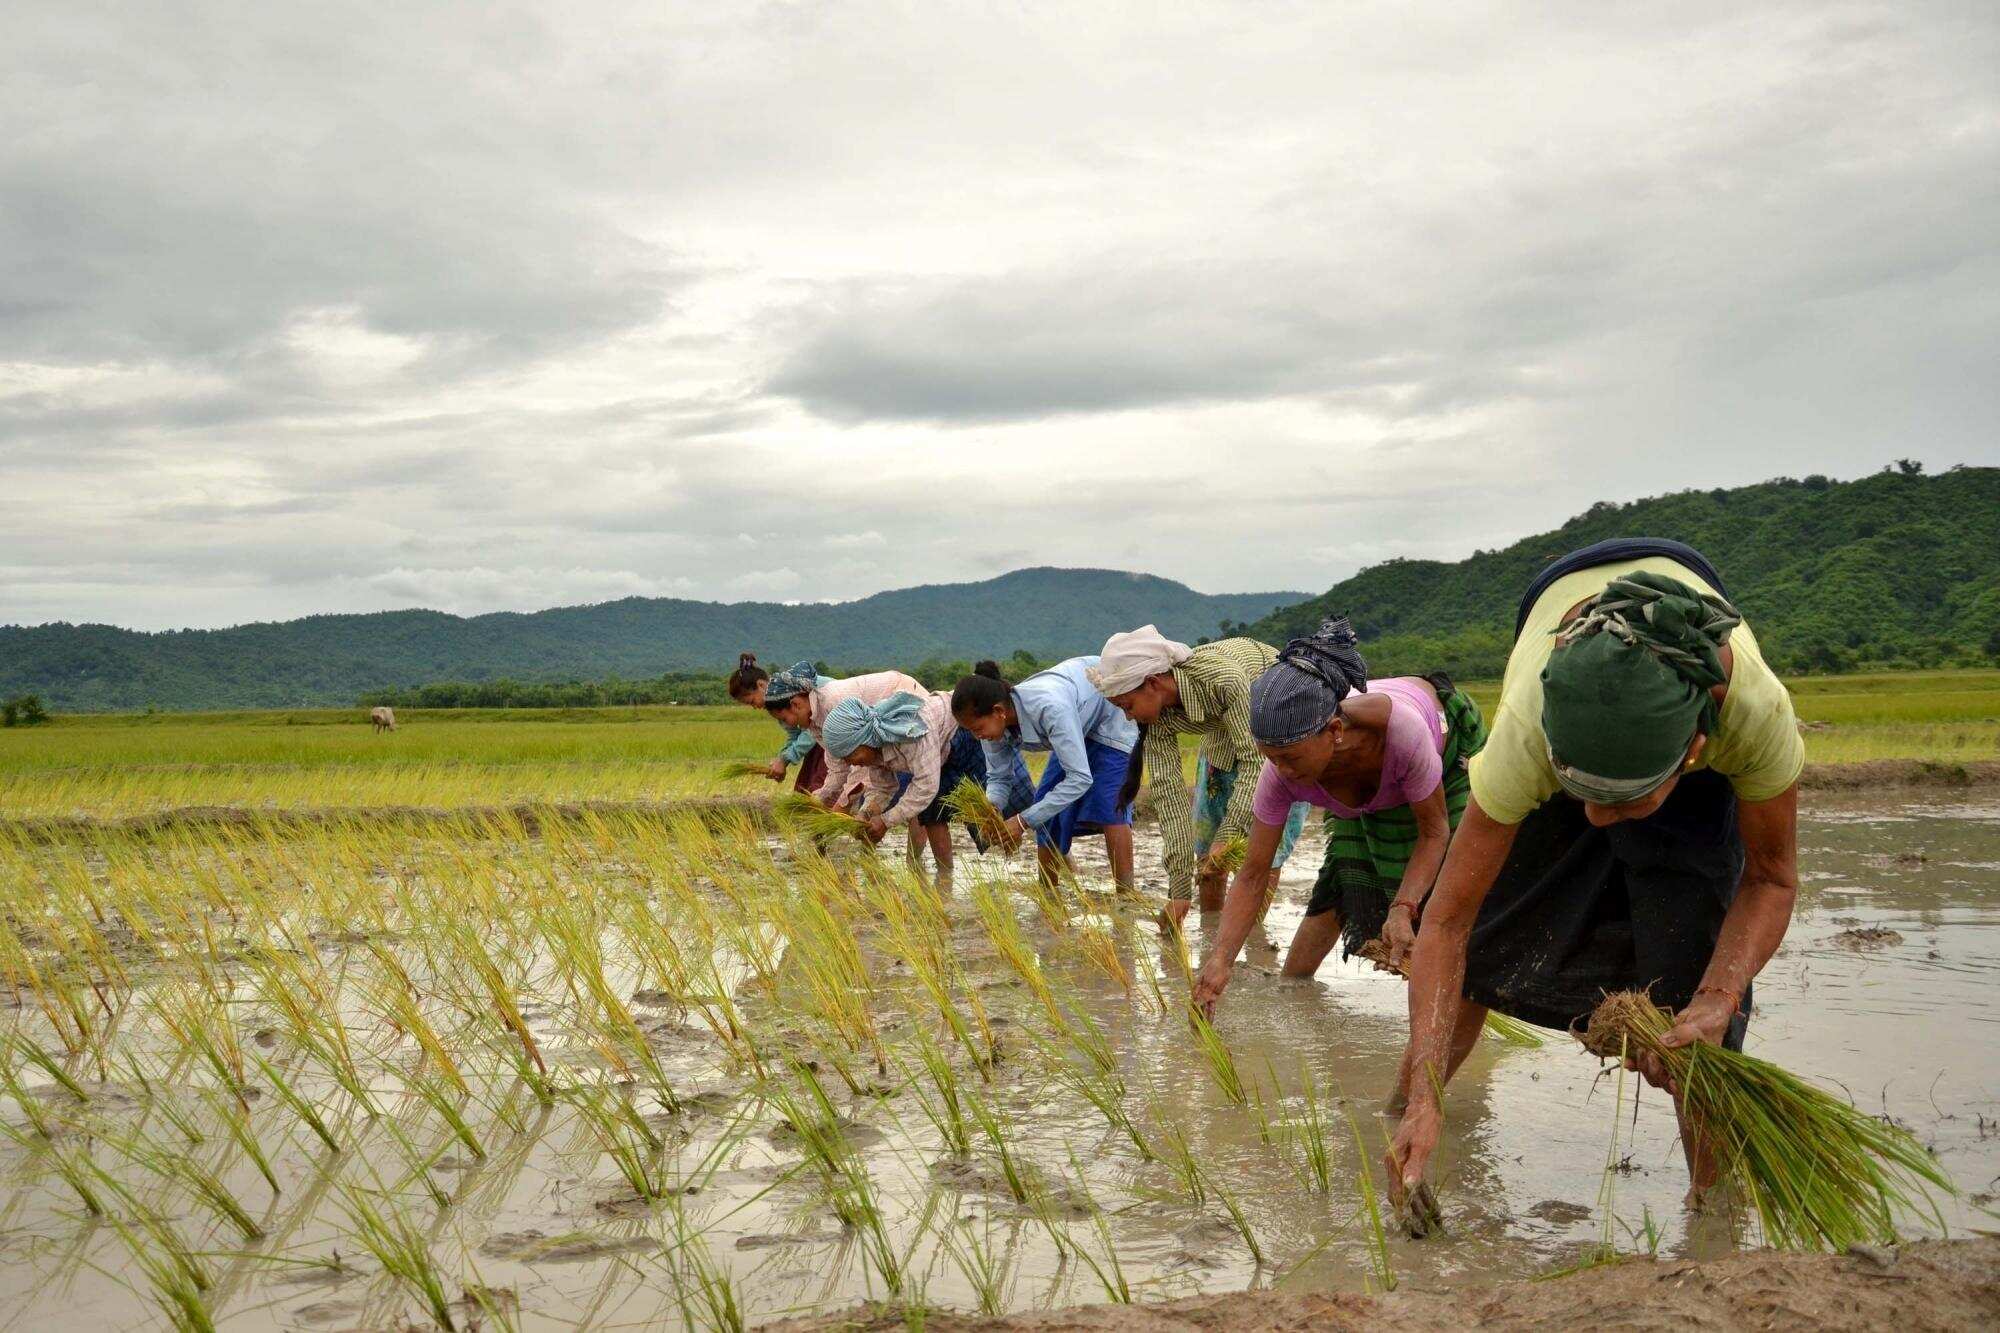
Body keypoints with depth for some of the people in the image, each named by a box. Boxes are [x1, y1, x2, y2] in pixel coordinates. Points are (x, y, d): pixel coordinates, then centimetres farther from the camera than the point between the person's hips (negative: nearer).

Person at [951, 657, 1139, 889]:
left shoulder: (1049, 708, -44)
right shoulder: (992, 723, -21)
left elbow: (1080, 777, -42)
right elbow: (998, 777, -8)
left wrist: (1023, 821, -42)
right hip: (1079, 727, 7)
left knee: (1109, 808, -19)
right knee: (1047, 813, 0)